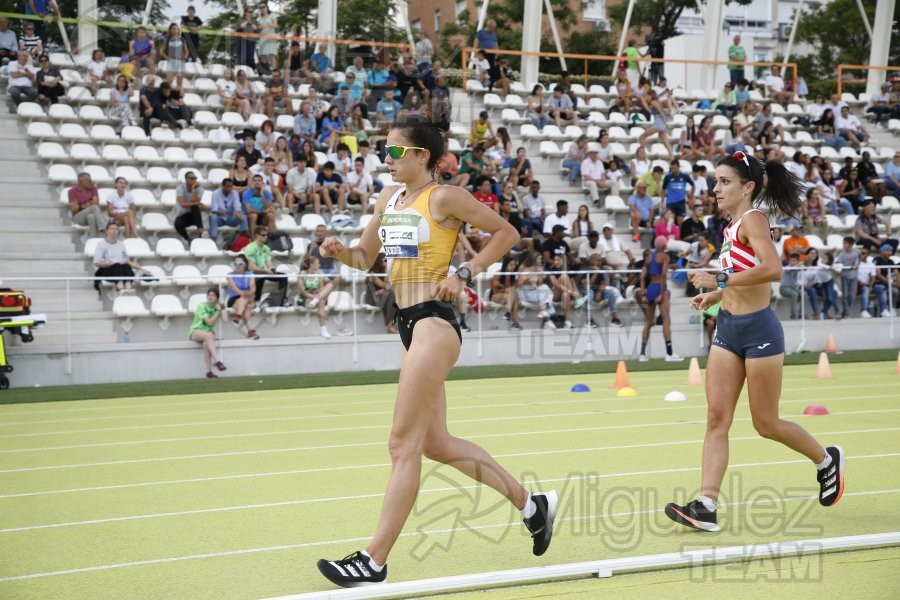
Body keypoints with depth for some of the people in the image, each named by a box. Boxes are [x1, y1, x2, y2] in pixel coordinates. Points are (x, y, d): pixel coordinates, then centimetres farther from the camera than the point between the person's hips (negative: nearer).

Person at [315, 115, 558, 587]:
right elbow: (364, 258, 20)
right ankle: (531, 504, 26)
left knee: (403, 444, -8)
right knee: (436, 443, 13)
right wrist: (339, 251, -2)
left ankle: (374, 560, -4)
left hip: (434, 323, -9)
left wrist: (464, 273, -12)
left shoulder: (443, 197, -8)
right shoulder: (390, 198, 14)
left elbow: (506, 232, -3)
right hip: (410, 324, 9)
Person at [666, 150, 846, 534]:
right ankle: (706, 506, -7)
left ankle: (827, 460, 30)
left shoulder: (753, 218, -14)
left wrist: (721, 280, -26)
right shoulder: (732, 226, 12)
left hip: (758, 330, -8)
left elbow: (772, 269, -30)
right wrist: (716, 296, 13)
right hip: (728, 329, 8)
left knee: (765, 424, 5)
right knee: (717, 419, -2)